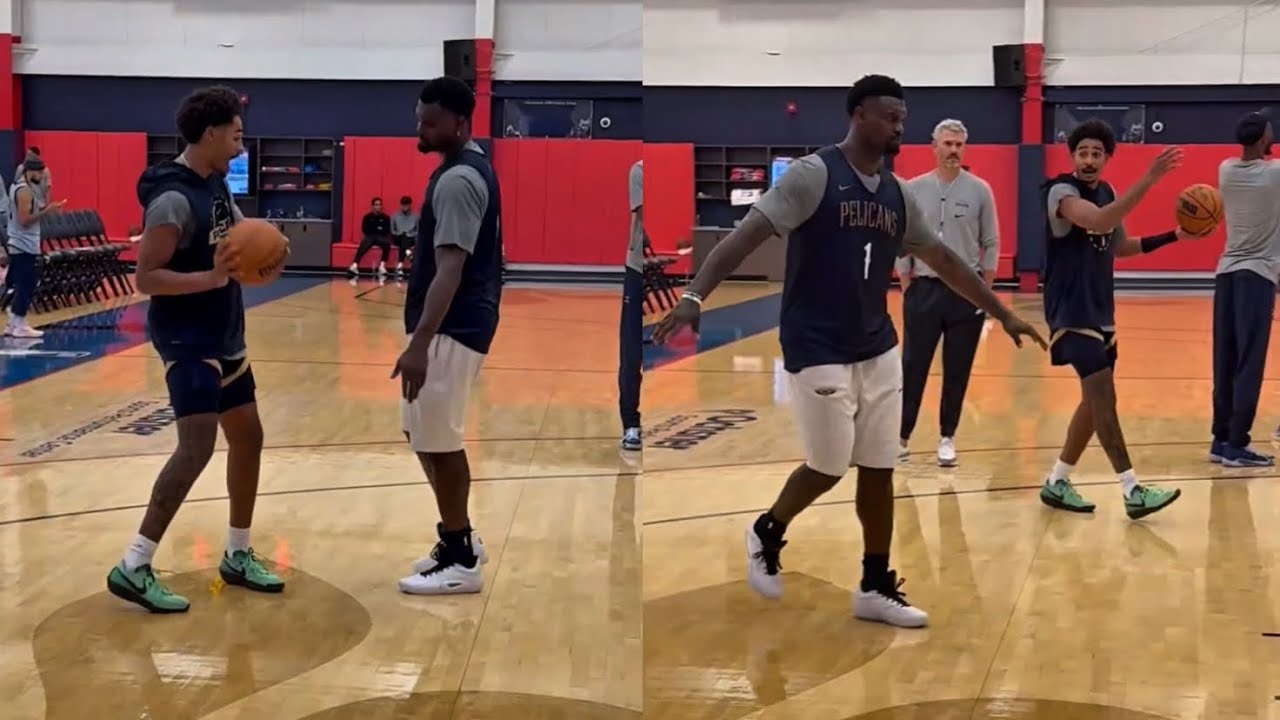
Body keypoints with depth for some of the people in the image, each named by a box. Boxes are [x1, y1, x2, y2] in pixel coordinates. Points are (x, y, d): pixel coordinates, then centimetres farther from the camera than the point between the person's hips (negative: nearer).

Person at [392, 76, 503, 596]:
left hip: (450, 329, -10)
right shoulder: (472, 166, 13)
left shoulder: (456, 180, -19)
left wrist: (420, 342, -32)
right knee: (426, 434, 18)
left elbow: (450, 268, -27)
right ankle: (459, 538, 27)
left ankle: (460, 561, 6)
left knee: (439, 441, -3)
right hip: (458, 324, 10)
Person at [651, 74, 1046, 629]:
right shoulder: (813, 175, -12)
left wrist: (1002, 314, 22)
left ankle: (876, 589, 19)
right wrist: (694, 296, -30)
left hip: (878, 350, 7)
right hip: (817, 349, -7)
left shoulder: (896, 194, 9)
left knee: (879, 470, 8)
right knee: (829, 468, 1)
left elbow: (943, 260, 19)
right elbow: (747, 235, -19)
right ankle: (766, 535, 29)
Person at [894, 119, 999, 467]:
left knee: (957, 371, 6)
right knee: (912, 367, 1)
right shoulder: (913, 190, 1)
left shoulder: (979, 190, 0)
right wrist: (907, 287, 1)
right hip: (924, 290, 0)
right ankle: (901, 436, 8)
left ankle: (947, 437, 15)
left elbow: (991, 244, 3)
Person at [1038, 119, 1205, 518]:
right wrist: (1149, 178, -38)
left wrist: (1173, 236, 14)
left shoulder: (1107, 193, 11)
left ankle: (1057, 482, 21)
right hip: (1071, 312, -9)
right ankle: (1133, 491, -14)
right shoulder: (1061, 191, -15)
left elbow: (1119, 246, 24)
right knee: (1102, 394, -14)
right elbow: (1099, 221, -34)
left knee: (1096, 399, 11)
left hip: (1100, 310, 9)